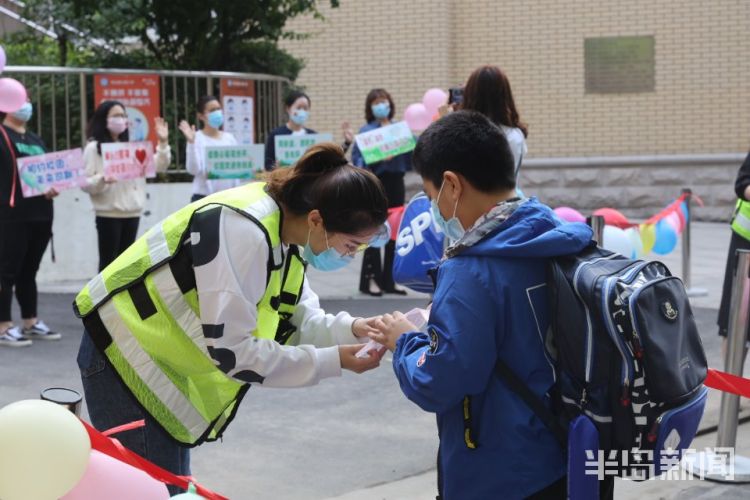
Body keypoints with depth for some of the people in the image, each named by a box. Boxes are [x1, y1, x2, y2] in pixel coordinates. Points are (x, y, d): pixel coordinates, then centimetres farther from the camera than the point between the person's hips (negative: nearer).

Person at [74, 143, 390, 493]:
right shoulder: (244, 232, -30)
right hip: (127, 357, -9)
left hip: (162, 360, 9)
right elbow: (232, 351, -29)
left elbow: (297, 320, 5)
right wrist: (333, 361, -25)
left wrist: (351, 330, -13)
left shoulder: (285, 228, -1)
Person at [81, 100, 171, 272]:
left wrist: (163, 143, -2)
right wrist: (102, 180, -26)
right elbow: (85, 183, -7)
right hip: (109, 214, -5)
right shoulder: (93, 148, -2)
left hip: (132, 212, 5)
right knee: (108, 261, -3)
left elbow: (159, 166, 10)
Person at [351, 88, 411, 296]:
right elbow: (358, 159, -9)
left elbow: (409, 156, 13)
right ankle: (370, 279, 1)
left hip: (396, 182, 5)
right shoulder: (366, 131, -1)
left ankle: (389, 279, 13)